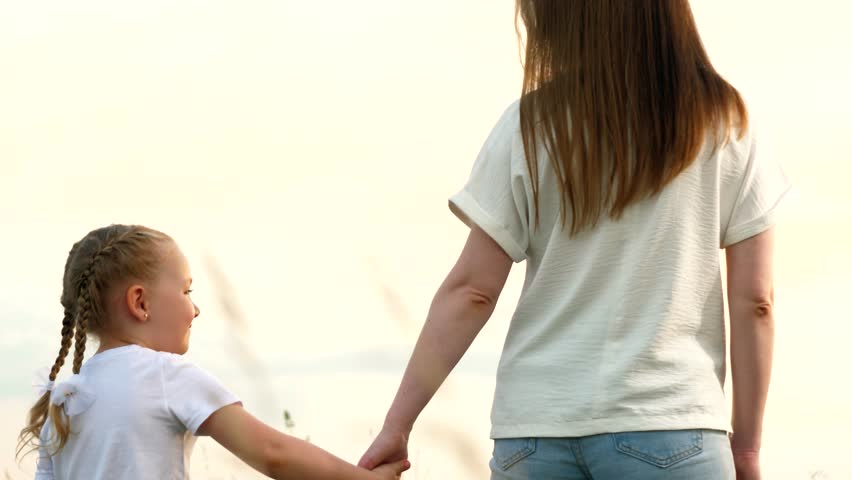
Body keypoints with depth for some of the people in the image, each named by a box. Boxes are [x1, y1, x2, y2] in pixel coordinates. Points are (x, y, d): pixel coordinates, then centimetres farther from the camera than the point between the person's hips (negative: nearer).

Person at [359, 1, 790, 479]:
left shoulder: (531, 126, 0)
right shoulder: (723, 124, 2)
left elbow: (472, 290, -1)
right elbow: (754, 299, 1)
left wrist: (398, 423, 5)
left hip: (537, 426, 1)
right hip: (666, 425, -1)